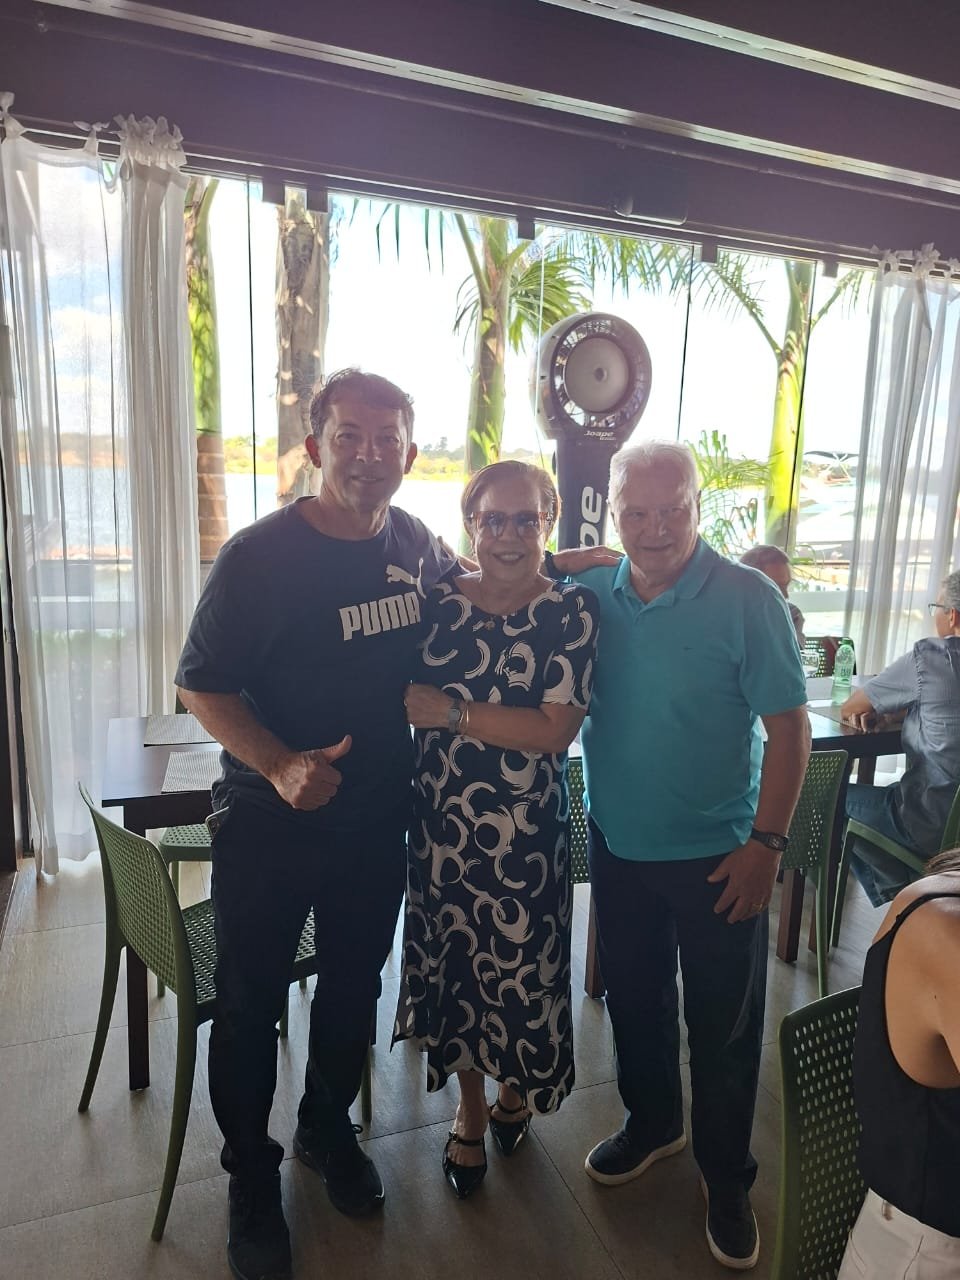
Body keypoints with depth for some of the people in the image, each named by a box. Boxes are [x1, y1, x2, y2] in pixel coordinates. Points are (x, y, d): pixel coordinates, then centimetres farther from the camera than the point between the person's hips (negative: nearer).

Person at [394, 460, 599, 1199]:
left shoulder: (571, 609, -9)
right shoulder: (440, 600, 1)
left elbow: (557, 730, -17)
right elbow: (409, 698, 11)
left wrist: (451, 711, -19)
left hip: (526, 829, -3)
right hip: (442, 819, 3)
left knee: (521, 964, 12)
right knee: (450, 960, 15)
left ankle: (517, 1086, 46)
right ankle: (471, 1110, 41)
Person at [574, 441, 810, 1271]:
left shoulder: (747, 600, -16)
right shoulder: (592, 594, -5)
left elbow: (789, 729, -12)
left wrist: (767, 843, -14)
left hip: (715, 856, -3)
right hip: (617, 845, 4)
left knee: (723, 1025, 12)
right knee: (634, 999, 22)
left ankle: (728, 1179, 36)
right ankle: (651, 1123, 48)